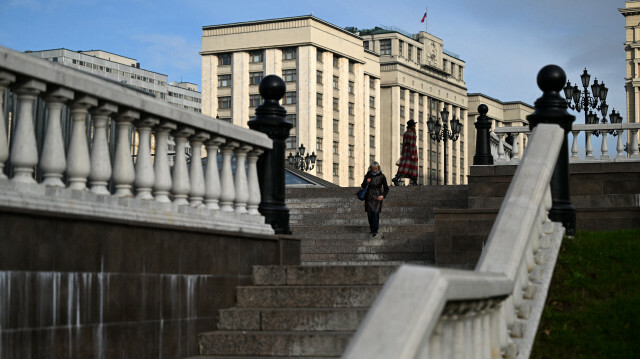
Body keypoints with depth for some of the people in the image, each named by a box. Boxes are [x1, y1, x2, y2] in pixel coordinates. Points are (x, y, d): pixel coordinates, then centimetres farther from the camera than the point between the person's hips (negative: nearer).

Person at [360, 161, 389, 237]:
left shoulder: (381, 176, -4)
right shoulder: (368, 175, 1)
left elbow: (386, 188, 3)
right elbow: (363, 186, 9)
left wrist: (383, 195, -12)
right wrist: (366, 182, -12)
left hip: (377, 198, -2)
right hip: (369, 197, 2)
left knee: (376, 213, -11)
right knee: (369, 214, 1)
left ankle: (375, 231, -4)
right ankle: (371, 227, 26)